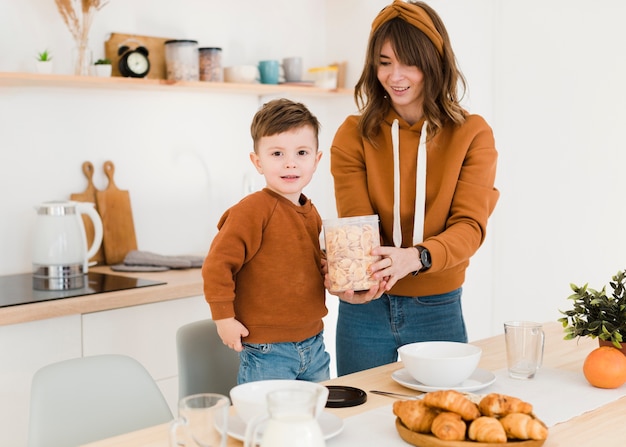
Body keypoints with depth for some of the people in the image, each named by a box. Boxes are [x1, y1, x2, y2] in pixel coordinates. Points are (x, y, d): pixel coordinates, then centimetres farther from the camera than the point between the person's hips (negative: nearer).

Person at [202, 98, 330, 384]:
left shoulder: (311, 214, 7)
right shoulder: (252, 210, -18)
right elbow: (216, 265, -19)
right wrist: (224, 319, -16)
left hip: (313, 345, 8)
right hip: (267, 350, -8)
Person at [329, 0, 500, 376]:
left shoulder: (472, 135, -4)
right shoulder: (354, 136, -2)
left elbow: (470, 225, -14)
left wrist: (415, 257, -34)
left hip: (439, 312, 0)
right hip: (367, 311, 0)